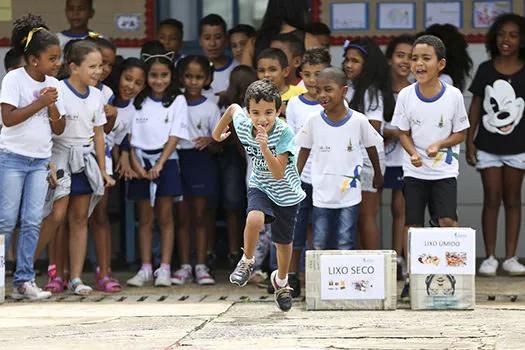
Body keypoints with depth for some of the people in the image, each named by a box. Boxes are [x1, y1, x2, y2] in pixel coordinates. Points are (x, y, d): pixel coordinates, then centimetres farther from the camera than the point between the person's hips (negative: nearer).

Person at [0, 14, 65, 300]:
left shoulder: (52, 85, 9)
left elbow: (59, 129, 10)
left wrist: (53, 106, -8)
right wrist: (41, 102, -17)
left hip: (40, 160, 5)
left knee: (32, 221, -1)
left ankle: (23, 281, 2)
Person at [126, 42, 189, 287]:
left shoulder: (177, 101, 2)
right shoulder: (138, 101, 6)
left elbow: (174, 136, -5)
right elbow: (130, 136, 3)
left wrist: (159, 165, -13)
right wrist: (135, 164, -10)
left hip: (165, 162, -2)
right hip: (140, 162, 2)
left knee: (165, 217, -2)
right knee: (145, 218, 4)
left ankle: (165, 269, -2)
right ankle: (145, 269, 7)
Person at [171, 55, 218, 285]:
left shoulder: (210, 108, 1)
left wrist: (209, 141, -21)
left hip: (201, 160, -1)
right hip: (177, 158, 1)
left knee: (200, 217, 1)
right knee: (182, 217, 4)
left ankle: (201, 266, 5)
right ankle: (184, 267, 8)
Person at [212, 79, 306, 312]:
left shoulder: (284, 133, -30)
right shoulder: (243, 125, -19)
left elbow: (279, 173, -34)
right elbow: (233, 108, 5)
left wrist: (265, 148, -46)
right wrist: (218, 132, 18)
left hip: (286, 193, -1)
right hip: (260, 187, 1)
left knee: (283, 242, 14)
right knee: (254, 220, -31)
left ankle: (281, 280, 44)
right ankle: (247, 262, -3)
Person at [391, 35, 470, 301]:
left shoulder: (453, 95, -9)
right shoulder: (406, 95, -5)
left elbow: (460, 133, 0)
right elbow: (403, 133, 3)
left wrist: (439, 145, -18)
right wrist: (414, 154, -16)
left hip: (444, 170, -1)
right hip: (415, 170, 2)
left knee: (448, 221, -13)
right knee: (412, 225, 1)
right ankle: (412, 279, 11)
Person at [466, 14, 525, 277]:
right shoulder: (485, 70, 0)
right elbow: (475, 107, 5)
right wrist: (469, 141, 1)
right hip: (488, 146, 0)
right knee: (492, 199, 1)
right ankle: (490, 258, 7)